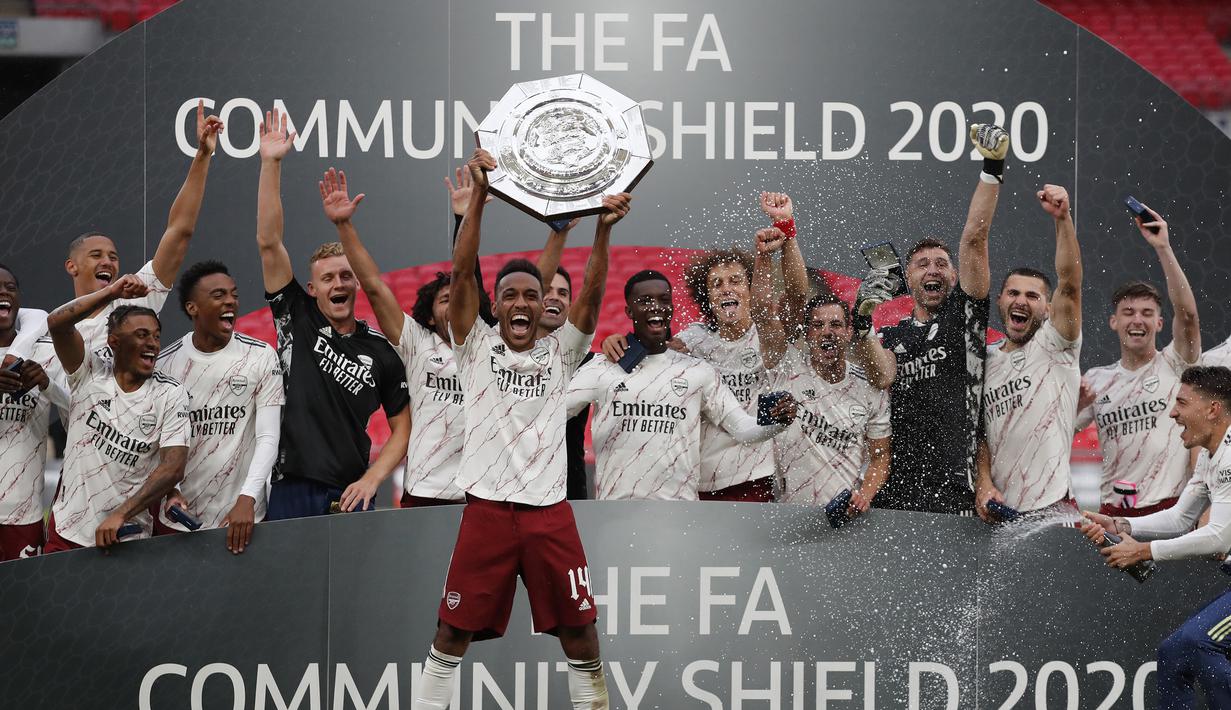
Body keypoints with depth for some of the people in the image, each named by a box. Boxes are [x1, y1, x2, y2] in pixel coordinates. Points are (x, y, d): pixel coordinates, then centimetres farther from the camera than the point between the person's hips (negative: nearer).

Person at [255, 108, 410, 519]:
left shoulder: (381, 350, 8)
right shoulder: (297, 320, 8)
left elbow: (403, 425, 10)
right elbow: (269, 242, 2)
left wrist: (372, 478, -6)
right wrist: (271, 164, -4)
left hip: (349, 497, 0)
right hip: (289, 495, 0)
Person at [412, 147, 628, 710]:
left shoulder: (559, 354, 9)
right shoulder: (477, 348, 5)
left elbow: (590, 297, -4)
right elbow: (460, 273, -5)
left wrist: (603, 229, -19)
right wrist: (479, 194, -15)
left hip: (549, 510, 1)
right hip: (486, 509, -1)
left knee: (580, 632, 3)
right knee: (452, 632, 3)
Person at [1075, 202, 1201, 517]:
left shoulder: (1174, 365, 1)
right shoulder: (1096, 379, 14)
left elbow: (1187, 314, -15)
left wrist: (1163, 247, -19)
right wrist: (1074, 405, -7)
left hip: (1170, 507, -4)